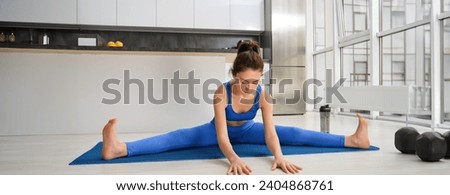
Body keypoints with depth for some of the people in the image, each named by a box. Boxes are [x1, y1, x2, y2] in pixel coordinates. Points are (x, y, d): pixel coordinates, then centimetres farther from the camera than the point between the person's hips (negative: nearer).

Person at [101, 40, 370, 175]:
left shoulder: (263, 95, -28)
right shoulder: (222, 93, -36)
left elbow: (270, 133, -33)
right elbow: (222, 137, -41)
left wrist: (278, 156, -54)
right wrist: (234, 158, -62)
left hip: (247, 130, 3)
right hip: (220, 131, -2)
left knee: (293, 134, -11)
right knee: (181, 137, -28)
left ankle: (352, 140, -7)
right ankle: (121, 149, -42)